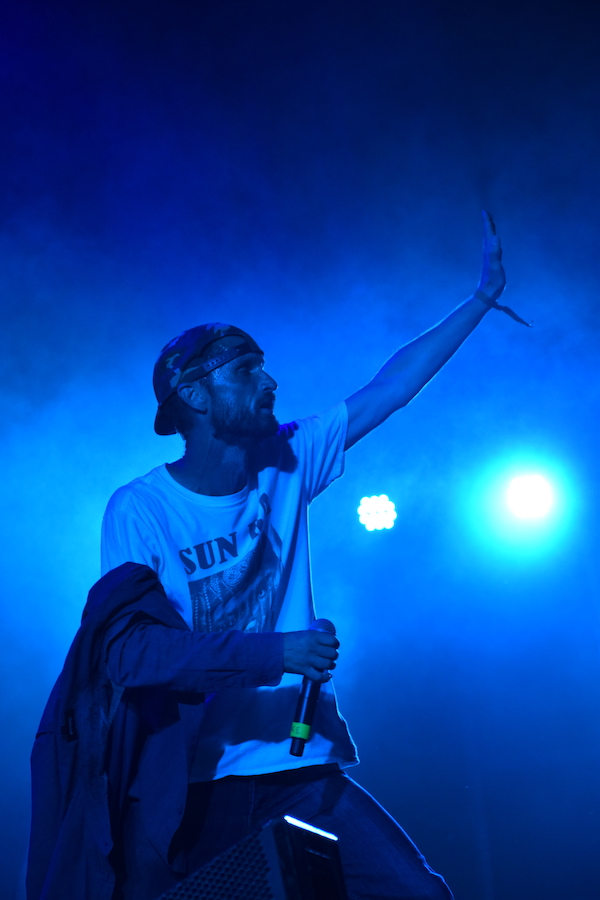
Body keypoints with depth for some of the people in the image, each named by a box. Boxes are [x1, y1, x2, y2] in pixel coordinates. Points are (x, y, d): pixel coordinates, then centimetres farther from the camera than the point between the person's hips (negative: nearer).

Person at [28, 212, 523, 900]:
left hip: (297, 764, 4)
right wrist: (274, 651, -22)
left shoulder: (285, 465, 4)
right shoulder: (140, 508, -9)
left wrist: (483, 298, 7)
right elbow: (130, 649, -17)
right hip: (184, 781, -3)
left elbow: (389, 391, 6)